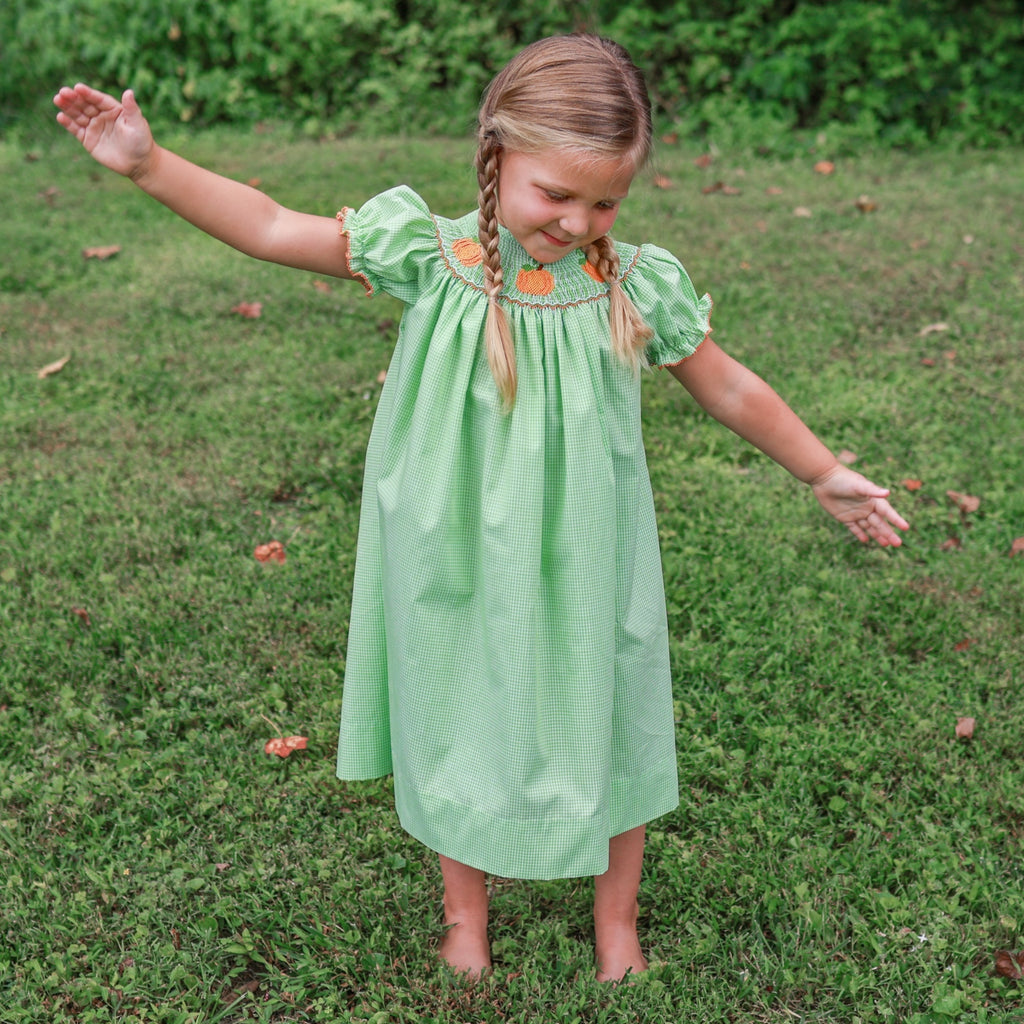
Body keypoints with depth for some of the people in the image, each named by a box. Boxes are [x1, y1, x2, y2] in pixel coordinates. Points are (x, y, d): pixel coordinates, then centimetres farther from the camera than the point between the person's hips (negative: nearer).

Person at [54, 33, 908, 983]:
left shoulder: (638, 287, -12)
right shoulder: (432, 259, -14)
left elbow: (729, 389, 1)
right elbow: (273, 229, -11)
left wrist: (826, 475, 7)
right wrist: (150, 164, -17)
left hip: (581, 574, 0)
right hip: (458, 571, 0)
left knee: (603, 734, 17)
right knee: (460, 730, 18)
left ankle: (615, 920, 44)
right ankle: (464, 914, 45)